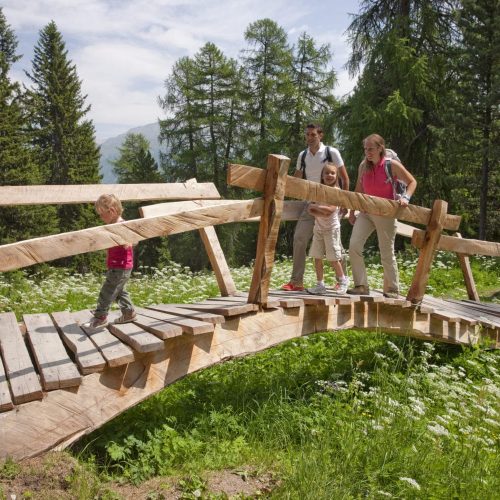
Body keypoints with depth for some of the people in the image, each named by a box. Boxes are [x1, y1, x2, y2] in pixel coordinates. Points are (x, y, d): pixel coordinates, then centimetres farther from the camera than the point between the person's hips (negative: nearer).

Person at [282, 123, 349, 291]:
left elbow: (344, 178, -2)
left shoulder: (331, 152, -5)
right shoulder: (302, 156, 7)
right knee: (299, 238, -5)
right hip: (310, 203, 4)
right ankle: (296, 282, 0)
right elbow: (296, 180, 17)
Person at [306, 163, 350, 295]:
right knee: (317, 257, 4)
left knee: (333, 258, -1)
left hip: (331, 228, -5)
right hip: (318, 228, 5)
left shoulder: (336, 191, -8)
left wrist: (315, 206, -11)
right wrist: (321, 213, -17)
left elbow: (330, 210, -20)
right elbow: (311, 210, 0)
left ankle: (343, 280, 19)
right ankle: (320, 285, 12)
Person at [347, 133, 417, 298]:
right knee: (354, 246, -12)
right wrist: (352, 212, 12)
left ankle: (392, 289, 19)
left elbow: (412, 182, 0)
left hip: (385, 214, -4)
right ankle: (361, 286, -1)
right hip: (366, 211, 4)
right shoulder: (363, 166, 3)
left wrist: (406, 198, -17)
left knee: (387, 254, 2)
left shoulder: (392, 165, -9)